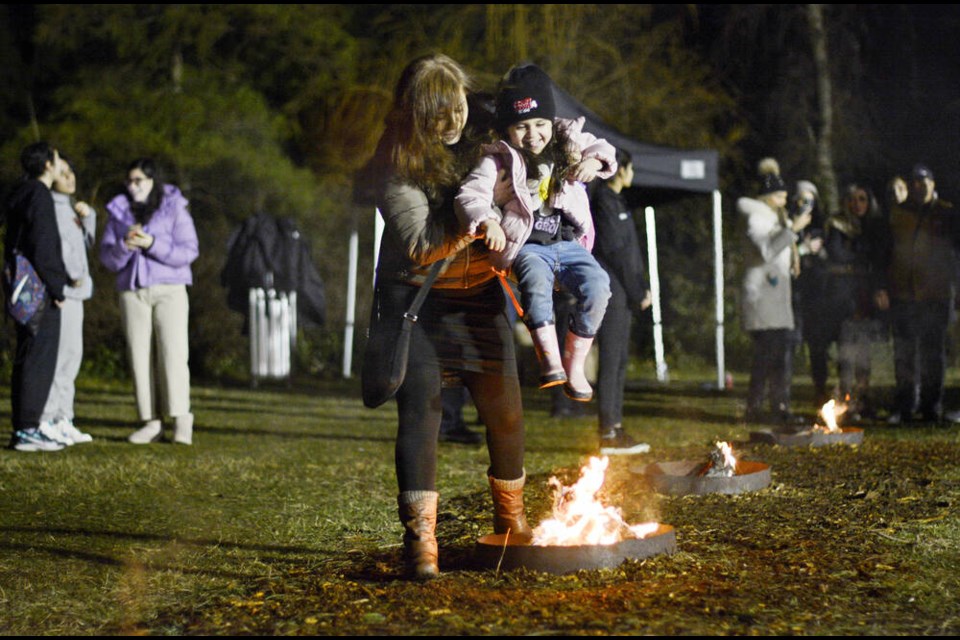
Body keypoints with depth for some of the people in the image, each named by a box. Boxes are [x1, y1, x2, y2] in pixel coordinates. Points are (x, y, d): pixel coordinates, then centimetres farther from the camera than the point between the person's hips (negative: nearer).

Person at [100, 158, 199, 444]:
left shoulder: (175, 208, 0)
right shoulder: (119, 212, 10)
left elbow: (189, 251, -7)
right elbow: (108, 258, 7)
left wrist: (151, 243, -18)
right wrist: (125, 246, -15)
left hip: (169, 290, -3)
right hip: (132, 292, 3)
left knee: (173, 353, -13)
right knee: (140, 356, -2)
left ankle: (181, 420, -15)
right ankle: (151, 422, -1)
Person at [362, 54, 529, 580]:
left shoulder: (481, 140, 0)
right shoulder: (398, 166, -15)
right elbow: (421, 246, -20)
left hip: (478, 291, 5)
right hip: (417, 298, -5)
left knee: (504, 408, 7)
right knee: (420, 406, -17)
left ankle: (510, 518, 29)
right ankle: (420, 537, -18)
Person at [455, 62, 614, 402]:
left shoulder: (568, 143, 9)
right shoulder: (500, 160, -4)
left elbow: (602, 149, 18)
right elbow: (469, 195, -12)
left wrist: (595, 161, -8)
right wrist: (487, 222, -34)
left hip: (570, 243, 4)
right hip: (527, 246, -3)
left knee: (597, 285, -24)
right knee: (536, 277, -37)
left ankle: (575, 364, -11)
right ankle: (549, 359, -37)